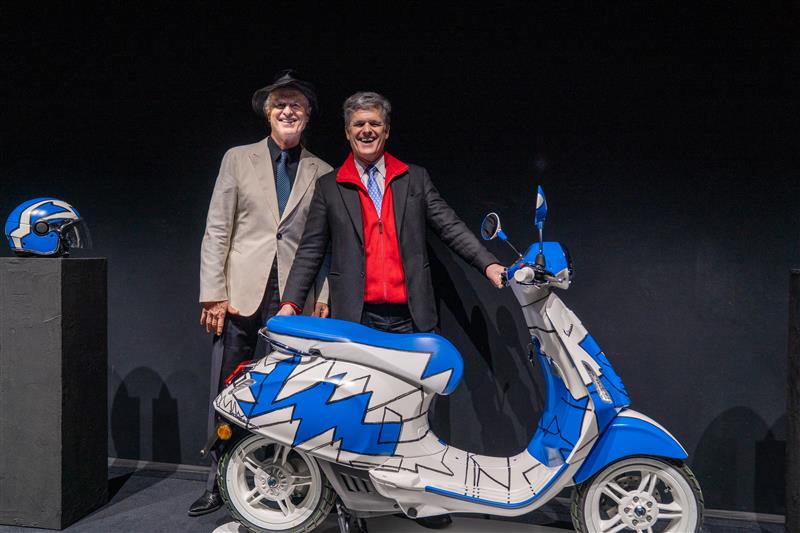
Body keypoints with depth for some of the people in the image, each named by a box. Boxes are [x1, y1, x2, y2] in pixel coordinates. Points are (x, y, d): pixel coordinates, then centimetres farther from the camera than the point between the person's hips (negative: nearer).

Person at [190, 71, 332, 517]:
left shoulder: (321, 173, 10)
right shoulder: (238, 159, 8)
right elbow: (217, 231, 3)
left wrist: (323, 298, -1)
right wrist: (213, 293, -4)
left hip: (295, 297, 0)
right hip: (240, 293, 0)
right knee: (226, 395, 4)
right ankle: (218, 485, 17)